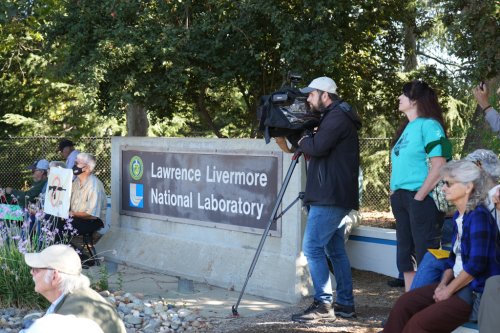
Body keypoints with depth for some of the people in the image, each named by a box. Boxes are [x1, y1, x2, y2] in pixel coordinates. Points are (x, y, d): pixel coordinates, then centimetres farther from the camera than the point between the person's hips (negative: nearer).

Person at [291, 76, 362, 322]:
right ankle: (345, 304, 15)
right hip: (335, 197, 11)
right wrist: (307, 143, 11)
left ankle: (323, 305, -10)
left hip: (330, 197, -11)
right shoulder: (339, 116, 21)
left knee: (312, 247, -11)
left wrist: (303, 141, -3)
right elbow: (318, 150, 28)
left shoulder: (337, 117, -11)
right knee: (335, 250, 12)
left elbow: (317, 148, -22)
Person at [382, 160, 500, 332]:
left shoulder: (479, 216, -17)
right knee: (404, 303, 1)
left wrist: (448, 291, -14)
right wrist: (443, 284, 1)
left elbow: (476, 264, -23)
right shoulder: (459, 215, 12)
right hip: (458, 284, 9)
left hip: (478, 292, -9)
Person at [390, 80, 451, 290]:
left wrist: (419, 197, -18)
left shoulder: (429, 125, -10)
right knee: (405, 256, 13)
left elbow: (439, 165, -17)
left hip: (422, 199, -9)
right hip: (401, 200, 9)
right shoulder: (406, 128, 16)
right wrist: (394, 193, 11)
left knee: (425, 256, -5)